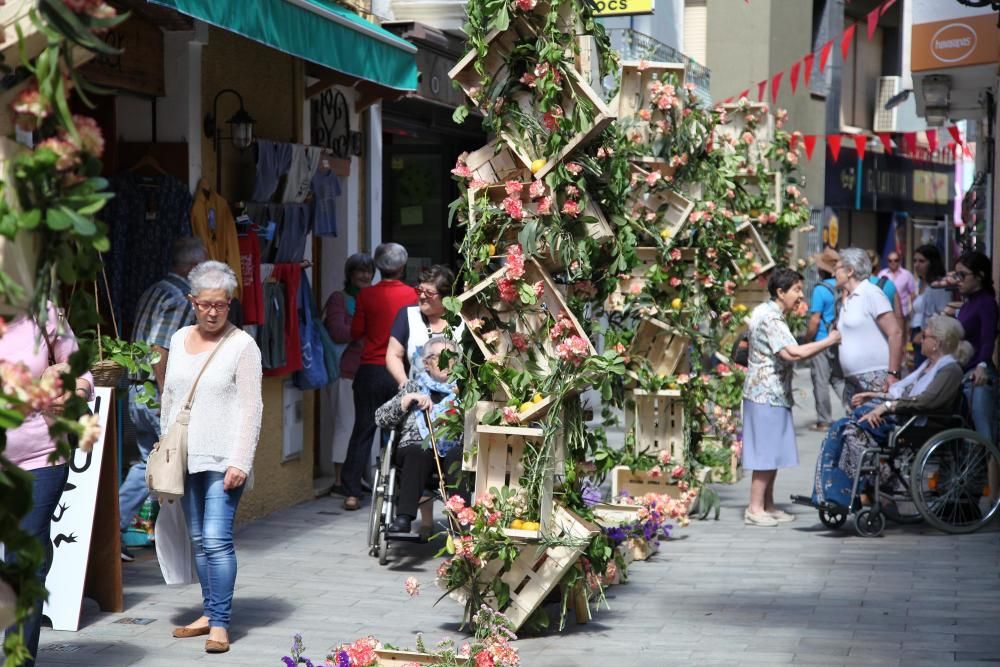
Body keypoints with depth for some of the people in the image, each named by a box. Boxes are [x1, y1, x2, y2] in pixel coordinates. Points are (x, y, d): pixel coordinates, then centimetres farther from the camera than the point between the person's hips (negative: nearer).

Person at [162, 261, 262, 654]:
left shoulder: (242, 345, -5)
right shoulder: (179, 340, 12)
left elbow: (251, 408, -8)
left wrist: (240, 462, -14)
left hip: (223, 459, -6)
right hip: (185, 458, 6)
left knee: (217, 540, -12)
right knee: (198, 541, 10)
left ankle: (220, 623, -8)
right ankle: (209, 613, 19)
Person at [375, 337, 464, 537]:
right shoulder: (414, 387, 23)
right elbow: (381, 418, 13)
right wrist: (409, 399, 1)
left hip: (452, 449, 0)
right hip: (416, 450, 0)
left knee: (458, 454, -35)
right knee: (419, 453, -35)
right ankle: (404, 517, -43)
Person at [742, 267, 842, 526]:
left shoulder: (770, 313, 15)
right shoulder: (769, 318, -19)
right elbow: (792, 353, -29)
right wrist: (829, 341, -22)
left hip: (774, 395, 10)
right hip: (766, 395, -10)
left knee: (773, 454, 13)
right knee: (766, 454, -6)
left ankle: (768, 506, 19)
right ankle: (755, 509, -2)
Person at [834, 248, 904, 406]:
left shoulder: (871, 293, -8)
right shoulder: (847, 299, 17)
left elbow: (895, 332, -14)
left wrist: (893, 373, -19)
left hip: (875, 378, -9)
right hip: (852, 380, 9)